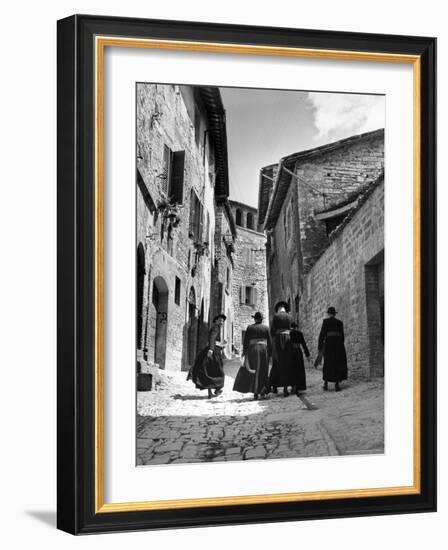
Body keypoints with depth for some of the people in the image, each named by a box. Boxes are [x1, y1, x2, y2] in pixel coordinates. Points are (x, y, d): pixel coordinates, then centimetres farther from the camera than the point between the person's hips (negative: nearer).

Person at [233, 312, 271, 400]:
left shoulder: (249, 328, 1)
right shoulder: (266, 328, 4)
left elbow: (245, 341, -2)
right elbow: (269, 342, 2)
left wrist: (244, 352, 3)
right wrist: (270, 354, 8)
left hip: (252, 350, -1)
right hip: (264, 350, 1)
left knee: (254, 372, 4)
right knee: (263, 371, 13)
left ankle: (255, 393, -3)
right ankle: (262, 391, 10)